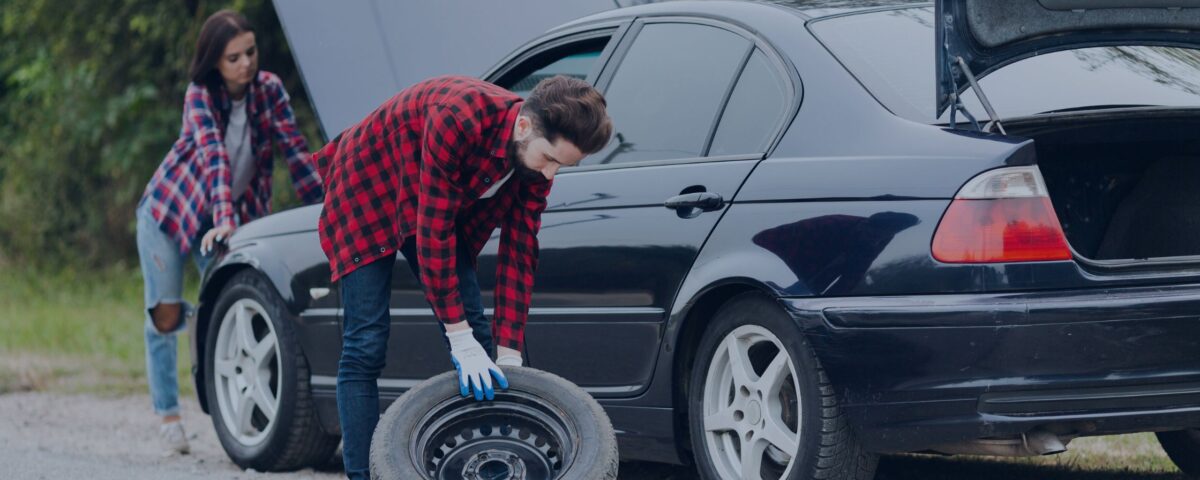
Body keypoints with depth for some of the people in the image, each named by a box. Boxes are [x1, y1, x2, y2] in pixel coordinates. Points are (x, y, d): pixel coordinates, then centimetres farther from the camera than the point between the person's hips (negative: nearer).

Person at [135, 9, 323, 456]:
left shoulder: (269, 89, -13)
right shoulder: (200, 96, -22)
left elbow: (295, 149, -14)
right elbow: (213, 154, -35)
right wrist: (224, 218, -48)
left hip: (227, 218, 2)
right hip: (168, 208, -2)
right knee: (165, 317, -2)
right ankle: (168, 416, 9)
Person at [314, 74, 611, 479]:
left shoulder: (539, 147, -17)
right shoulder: (458, 118, -39)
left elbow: (519, 251, -11)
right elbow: (433, 233, -35)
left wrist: (509, 357, -14)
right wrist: (462, 342, -32)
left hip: (446, 207, 7)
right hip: (368, 193, -7)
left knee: (477, 336, -1)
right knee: (365, 347, -13)